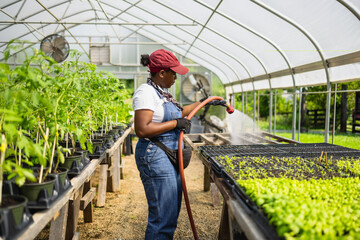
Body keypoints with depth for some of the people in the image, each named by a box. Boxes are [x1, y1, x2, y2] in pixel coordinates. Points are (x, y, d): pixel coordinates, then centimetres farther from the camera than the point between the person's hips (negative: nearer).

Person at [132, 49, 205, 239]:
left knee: (172, 209, 16)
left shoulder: (162, 92, 15)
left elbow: (178, 112, 32)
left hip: (171, 156, 10)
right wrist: (176, 123, -18)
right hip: (155, 157, -10)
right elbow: (142, 130, -25)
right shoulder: (146, 92, -15)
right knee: (163, 216, -6)